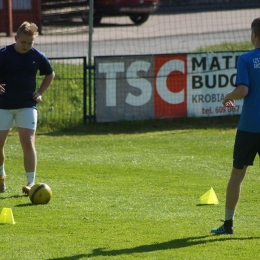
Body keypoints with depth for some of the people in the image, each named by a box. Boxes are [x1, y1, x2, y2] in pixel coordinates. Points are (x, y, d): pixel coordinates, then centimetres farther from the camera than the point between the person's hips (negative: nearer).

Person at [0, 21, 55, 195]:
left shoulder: (38, 57, -1)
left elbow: (50, 74, 17)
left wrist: (40, 93, 6)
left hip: (27, 106, 0)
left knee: (28, 143, -11)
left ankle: (31, 182, -9)